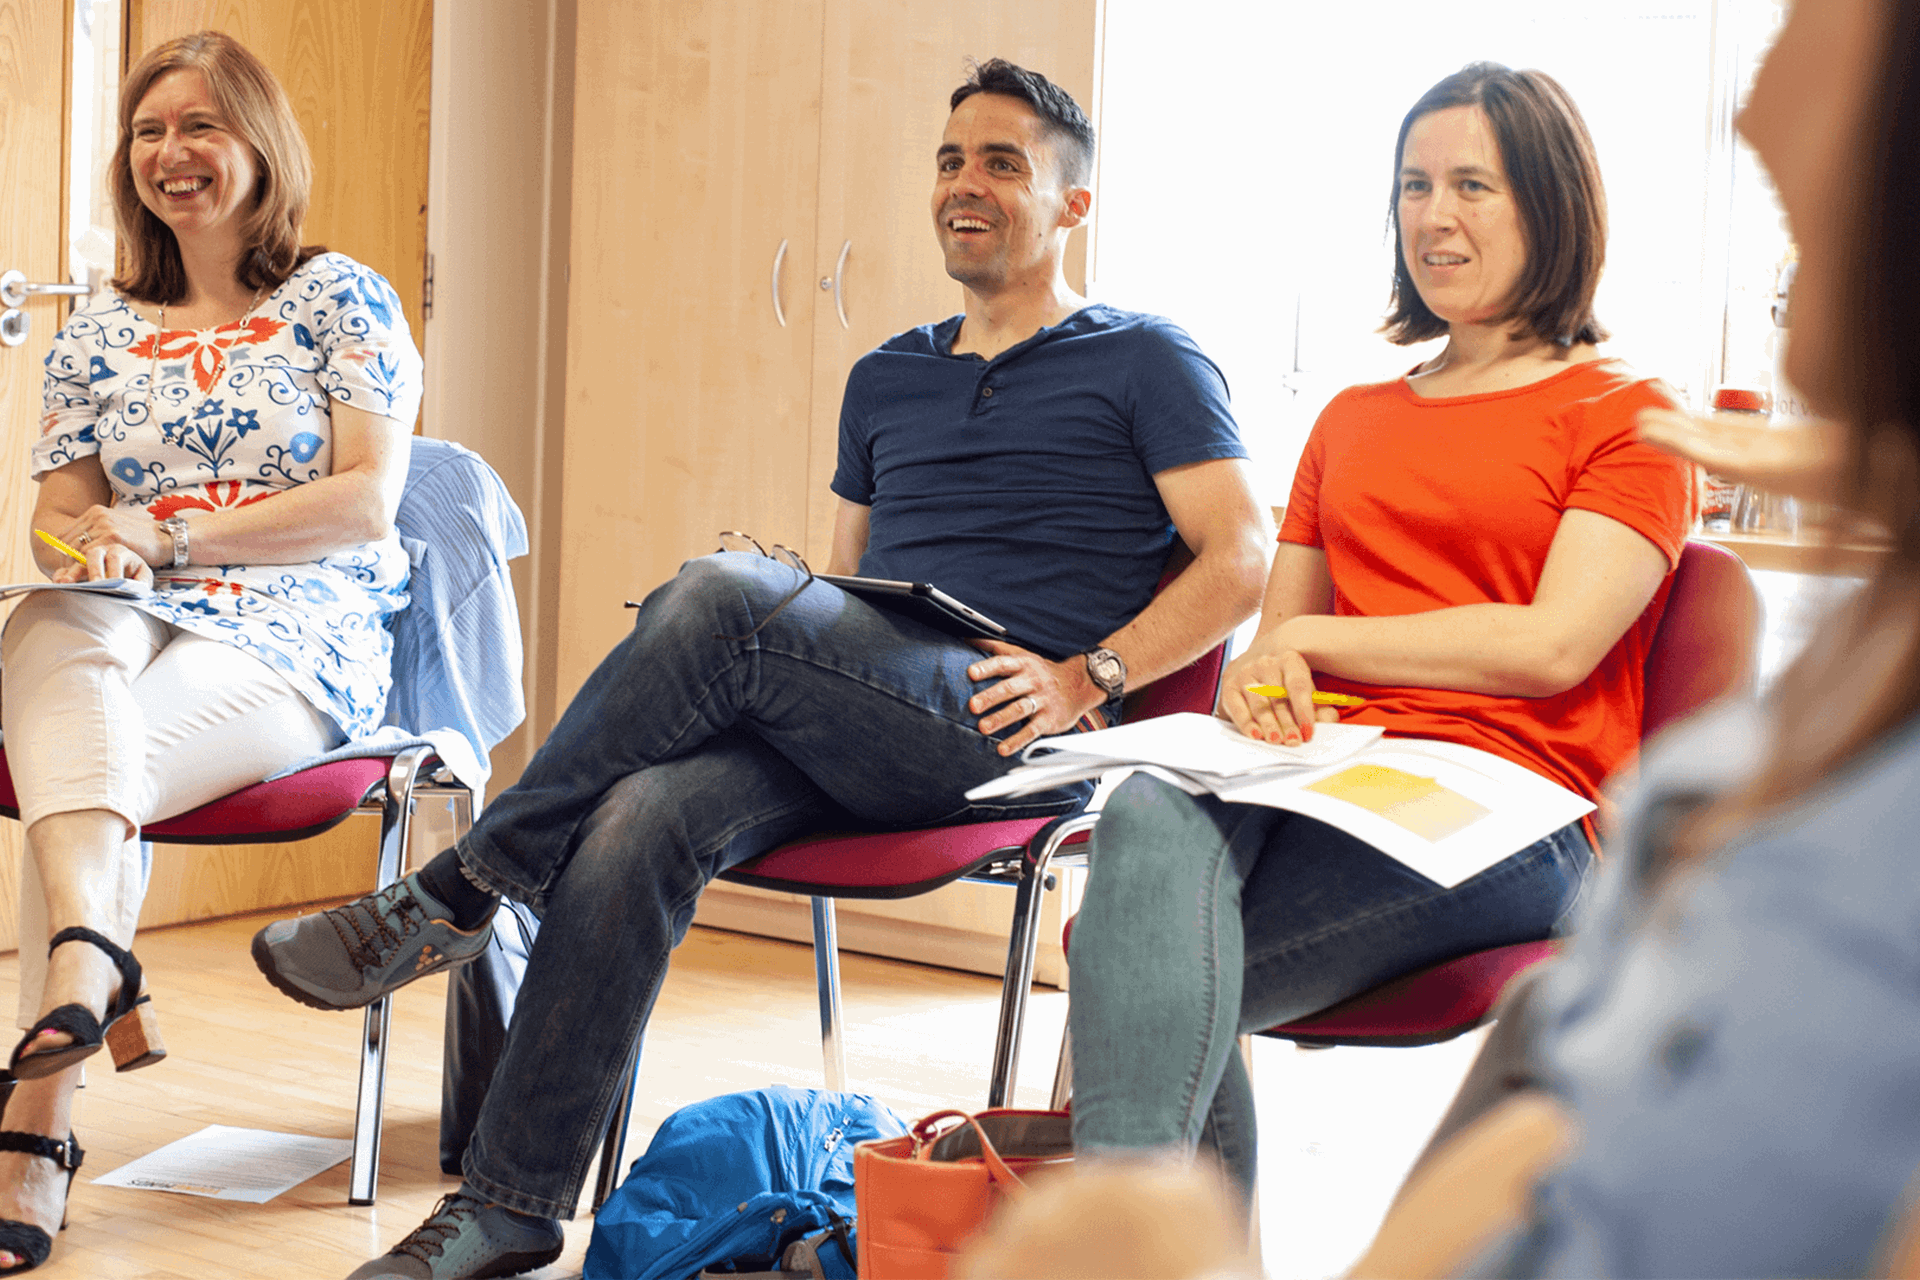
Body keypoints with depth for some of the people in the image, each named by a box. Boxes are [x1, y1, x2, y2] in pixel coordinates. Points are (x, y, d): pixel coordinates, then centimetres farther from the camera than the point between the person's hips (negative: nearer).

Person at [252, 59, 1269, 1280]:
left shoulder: (1143, 362, 9)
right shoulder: (888, 378, 27)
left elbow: (1243, 559, -1)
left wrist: (1086, 679, -13)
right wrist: (766, 655, 9)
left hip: (1003, 736, -5)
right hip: (838, 736, 5)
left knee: (727, 591, -31)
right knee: (640, 818, -28)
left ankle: (453, 896, -21)